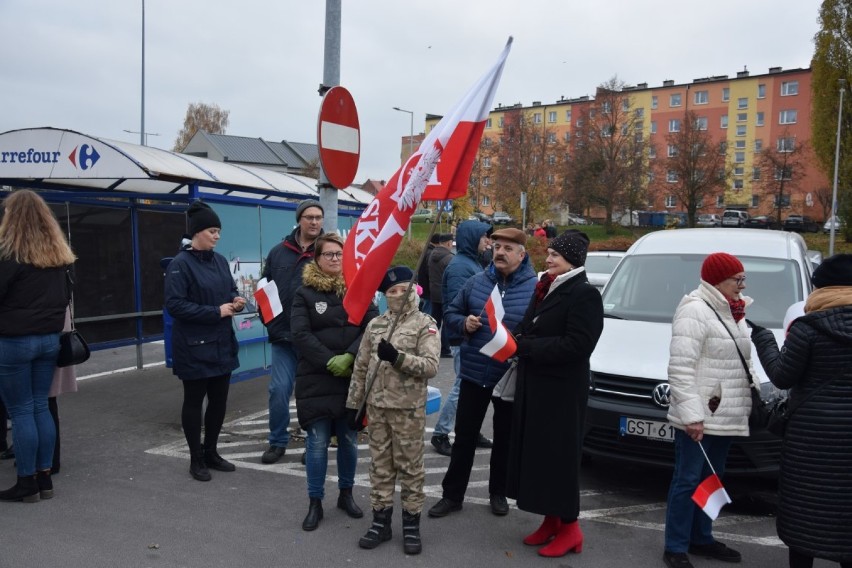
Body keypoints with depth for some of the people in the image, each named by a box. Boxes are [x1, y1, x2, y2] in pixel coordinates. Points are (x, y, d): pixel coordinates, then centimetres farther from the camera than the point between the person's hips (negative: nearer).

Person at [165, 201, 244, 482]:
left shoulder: (220, 260, 8)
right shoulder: (180, 264, -13)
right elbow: (175, 304, -19)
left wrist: (236, 301, -5)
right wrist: (216, 311, -20)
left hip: (222, 344, 7)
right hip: (194, 347, -7)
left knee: (219, 400, 14)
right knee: (194, 401, 8)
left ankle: (211, 452, 31)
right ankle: (196, 459, 21)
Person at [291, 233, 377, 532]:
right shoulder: (304, 292, 0)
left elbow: (373, 326, -4)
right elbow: (300, 334, -9)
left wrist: (349, 357, -16)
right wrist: (330, 362, -16)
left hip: (353, 377, 2)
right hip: (316, 379, -2)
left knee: (349, 439, 10)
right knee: (317, 442, 1)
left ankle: (346, 494, 29)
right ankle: (315, 502, 16)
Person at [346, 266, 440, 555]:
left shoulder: (425, 324, -6)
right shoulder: (375, 325, 7)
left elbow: (431, 366, -16)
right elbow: (361, 367, 10)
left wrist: (397, 357, -27)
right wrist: (353, 403, 9)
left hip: (409, 408, -4)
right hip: (377, 406, 4)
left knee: (410, 465, 6)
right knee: (380, 464, 12)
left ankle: (411, 524, 19)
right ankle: (381, 520, 25)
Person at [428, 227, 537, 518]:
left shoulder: (535, 288, -5)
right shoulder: (476, 282, 2)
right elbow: (450, 313, 10)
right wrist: (464, 323, -11)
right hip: (474, 374, 2)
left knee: (504, 438, 15)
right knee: (464, 436, 10)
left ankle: (498, 493, 33)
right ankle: (452, 495, 23)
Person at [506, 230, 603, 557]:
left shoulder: (585, 294, -12)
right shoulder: (546, 289, 15)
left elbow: (577, 346, -22)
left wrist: (526, 346, -19)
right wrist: (518, 340, -3)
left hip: (561, 390, -8)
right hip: (533, 384, 8)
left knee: (559, 456, -2)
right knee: (536, 453, 12)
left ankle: (569, 527, 12)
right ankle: (551, 520, 25)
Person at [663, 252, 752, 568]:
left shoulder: (732, 312, 15)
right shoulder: (694, 310, -15)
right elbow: (680, 368, -22)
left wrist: (757, 388, 12)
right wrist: (691, 414, -26)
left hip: (724, 416, 9)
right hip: (698, 416, -9)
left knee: (710, 479, 18)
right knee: (688, 480, -1)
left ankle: (701, 539, 32)